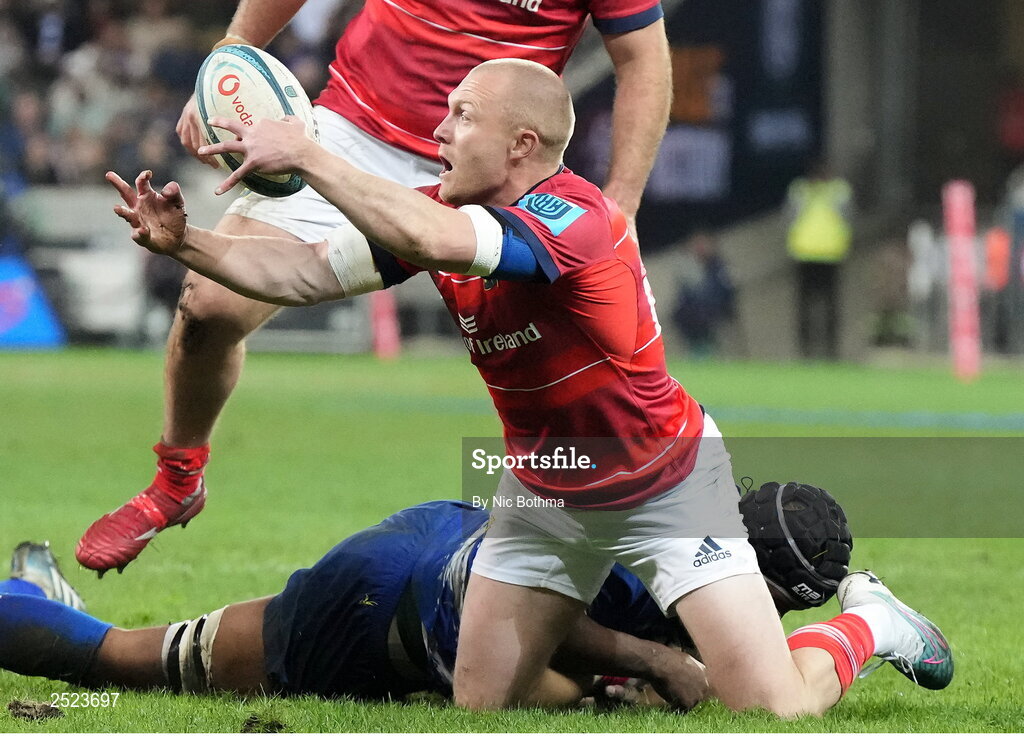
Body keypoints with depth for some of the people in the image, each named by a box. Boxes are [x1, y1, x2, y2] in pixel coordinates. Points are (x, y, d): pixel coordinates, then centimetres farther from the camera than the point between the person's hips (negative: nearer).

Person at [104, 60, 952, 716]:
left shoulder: (575, 218, -31)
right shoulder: (441, 213, -7)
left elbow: (438, 241, -47)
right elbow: (308, 273, -4)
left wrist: (308, 154, -43)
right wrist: (185, 242, -17)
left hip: (662, 481, -7)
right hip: (543, 494, 7)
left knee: (775, 710, -16)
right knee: (480, 706, 0)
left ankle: (868, 624, 19)